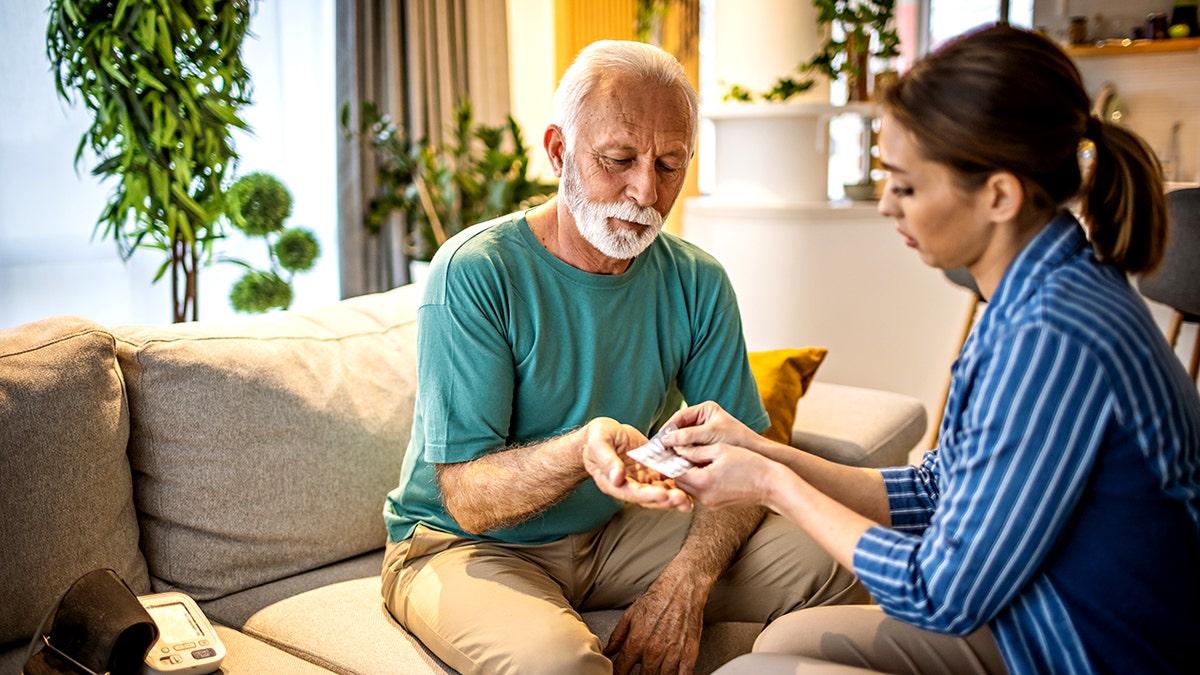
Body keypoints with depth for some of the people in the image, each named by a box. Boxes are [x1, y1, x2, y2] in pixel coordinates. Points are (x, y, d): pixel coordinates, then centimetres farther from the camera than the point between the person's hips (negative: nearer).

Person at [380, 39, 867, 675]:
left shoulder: (697, 283, -3)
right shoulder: (472, 272, -20)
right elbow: (467, 498, -21)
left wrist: (687, 578, -21)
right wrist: (580, 450, -42)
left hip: (611, 530, 5)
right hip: (466, 547, -5)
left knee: (832, 563, -9)